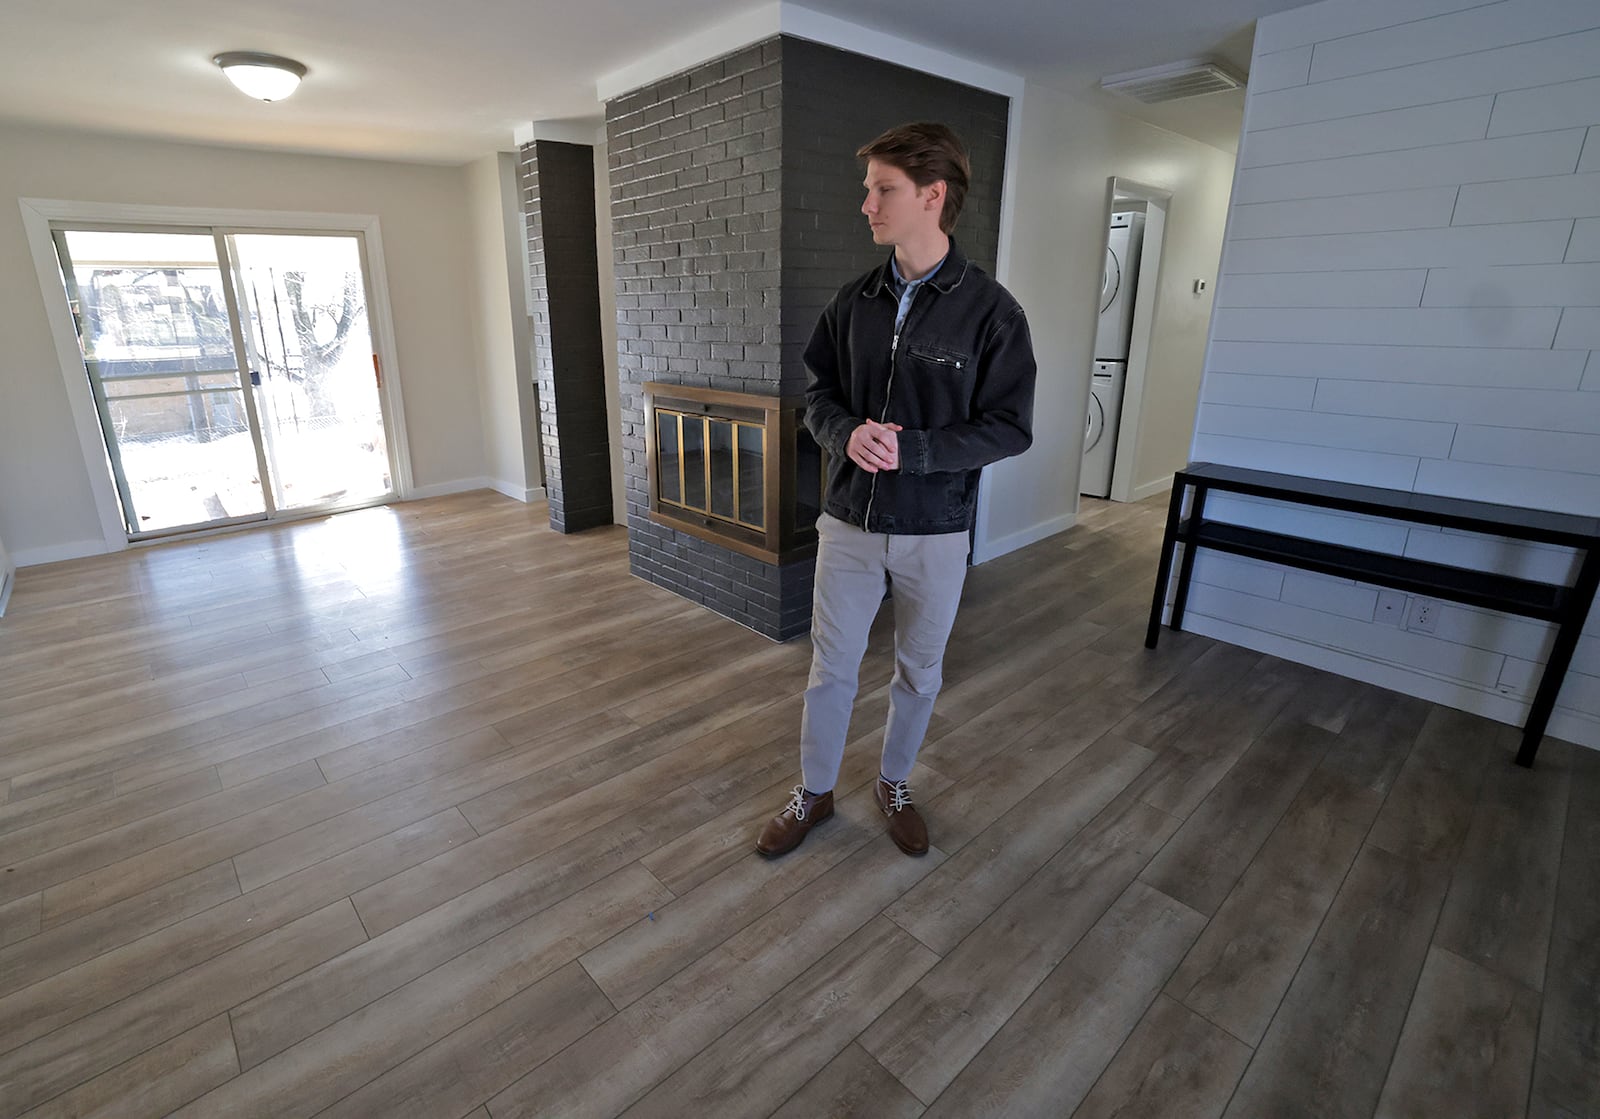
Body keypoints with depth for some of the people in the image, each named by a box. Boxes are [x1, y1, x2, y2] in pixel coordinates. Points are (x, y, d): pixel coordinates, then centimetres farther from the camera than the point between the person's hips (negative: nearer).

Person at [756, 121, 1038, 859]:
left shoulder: (990, 309, -9)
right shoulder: (854, 300, 2)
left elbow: (1010, 428, -10)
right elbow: (818, 392, 7)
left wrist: (908, 449, -23)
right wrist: (848, 434, -16)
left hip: (935, 532, -2)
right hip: (849, 522, 3)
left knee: (919, 672, 15)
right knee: (831, 667, 11)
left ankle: (894, 785, 40)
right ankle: (813, 794, 33)